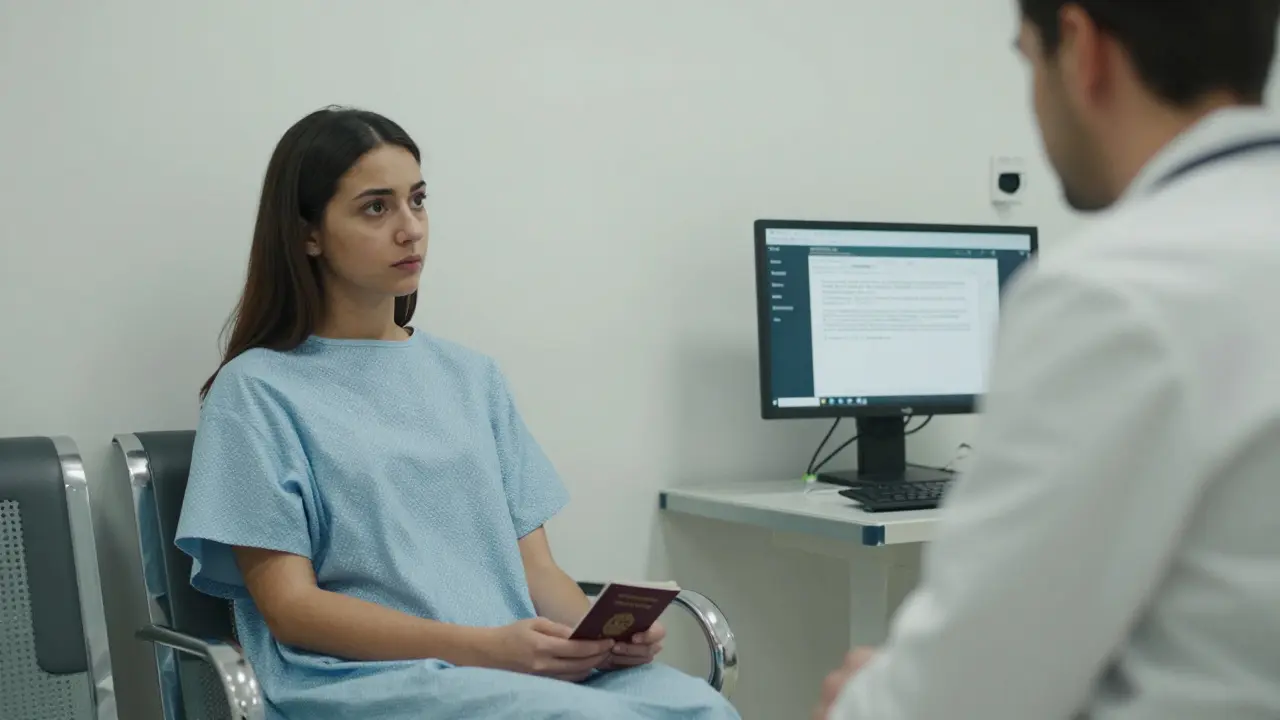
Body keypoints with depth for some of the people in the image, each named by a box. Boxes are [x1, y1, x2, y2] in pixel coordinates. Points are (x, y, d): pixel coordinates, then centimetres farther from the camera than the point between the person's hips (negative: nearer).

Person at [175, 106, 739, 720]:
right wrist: (486, 648, -16)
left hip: (530, 666, 5)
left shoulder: (474, 377, 19)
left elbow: (534, 566, 15)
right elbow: (290, 606, -4)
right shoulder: (256, 389, 3)